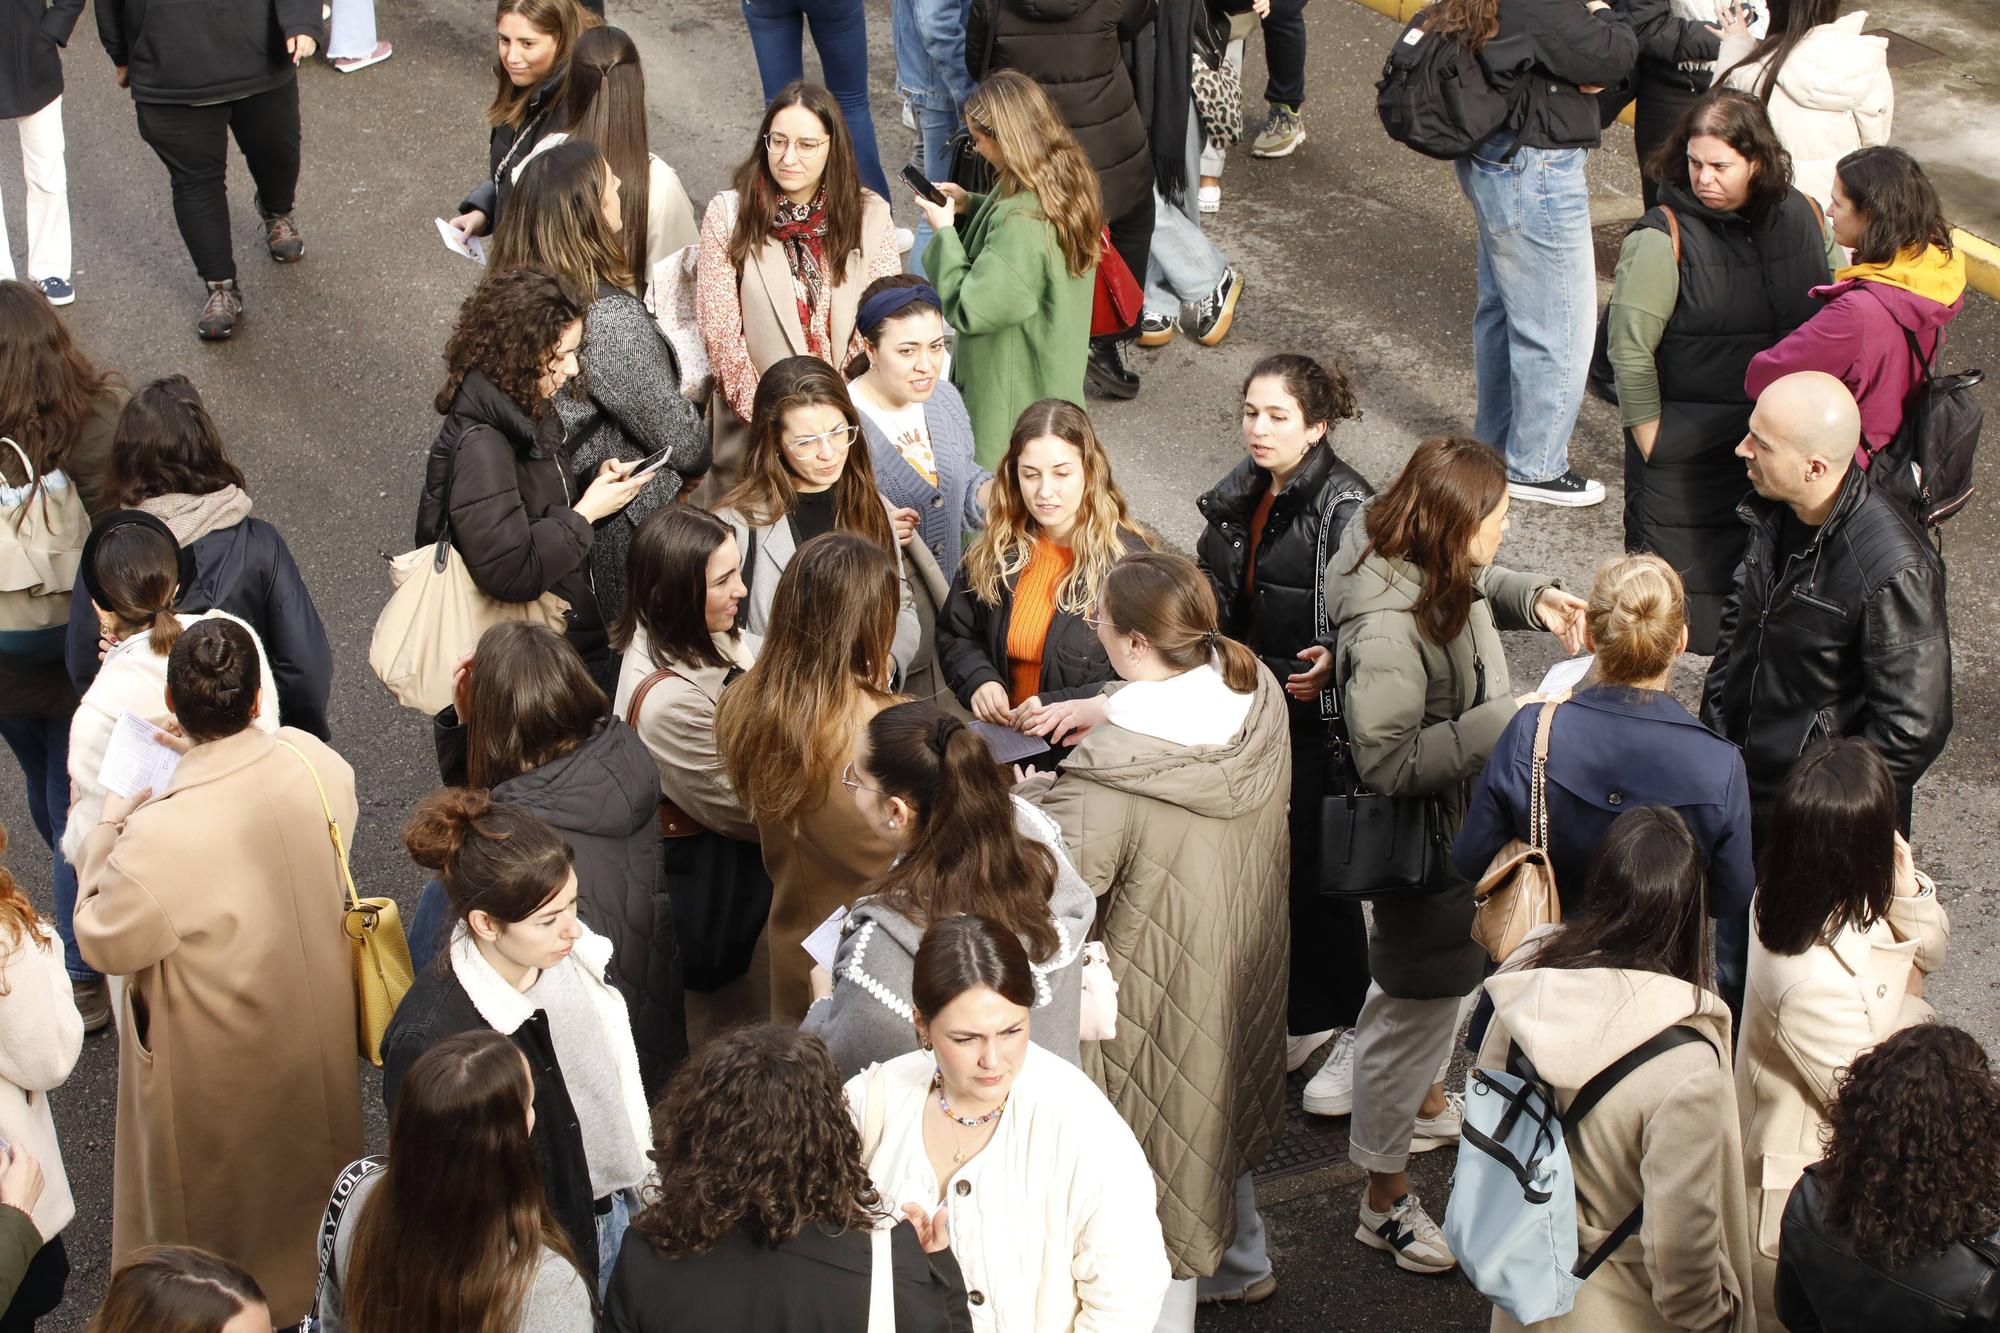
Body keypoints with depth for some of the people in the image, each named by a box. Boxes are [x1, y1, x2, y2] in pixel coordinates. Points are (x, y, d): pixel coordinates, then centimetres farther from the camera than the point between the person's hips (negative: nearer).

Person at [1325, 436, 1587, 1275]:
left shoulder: (1432, 569, -8)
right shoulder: (1386, 631, -37)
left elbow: (1472, 588, 16)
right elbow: (1388, 763, -33)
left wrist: (1531, 598, -4)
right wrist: (1504, 721, -34)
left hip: (1461, 822, 10)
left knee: (1438, 984, 32)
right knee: (1414, 1007, 6)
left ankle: (1427, 1102, 59)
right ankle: (1384, 1200, 24)